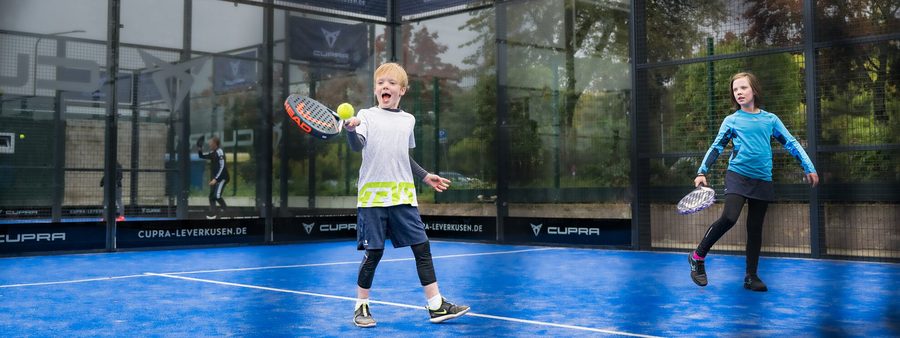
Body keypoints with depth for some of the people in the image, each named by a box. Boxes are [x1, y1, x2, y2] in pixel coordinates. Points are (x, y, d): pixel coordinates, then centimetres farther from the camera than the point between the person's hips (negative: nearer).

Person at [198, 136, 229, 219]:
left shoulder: (219, 152, -18)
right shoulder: (212, 153, 8)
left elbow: (222, 167, -23)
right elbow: (202, 156, 22)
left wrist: (215, 179, -27)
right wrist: (199, 150, 0)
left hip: (222, 178, -9)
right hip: (215, 178, 9)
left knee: (217, 195, -16)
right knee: (211, 196, 7)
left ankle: (224, 207, 7)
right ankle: (213, 213, 12)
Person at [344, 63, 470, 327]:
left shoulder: (408, 120, 14)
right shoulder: (367, 116, 1)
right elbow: (357, 146, -16)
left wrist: (425, 177, 25)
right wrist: (351, 129, -36)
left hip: (403, 196, 4)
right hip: (373, 196, -4)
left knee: (422, 247, 1)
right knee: (373, 253, 0)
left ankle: (436, 306, 8)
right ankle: (361, 307, 17)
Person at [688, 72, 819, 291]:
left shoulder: (770, 119, 9)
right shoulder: (731, 121, 4)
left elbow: (791, 143, 10)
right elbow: (716, 147, 6)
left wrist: (809, 167, 5)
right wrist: (702, 172, -3)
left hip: (762, 180, 3)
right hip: (737, 175, -3)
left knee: (755, 228, 6)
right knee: (729, 217, -23)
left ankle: (751, 277, 15)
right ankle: (697, 257, -7)